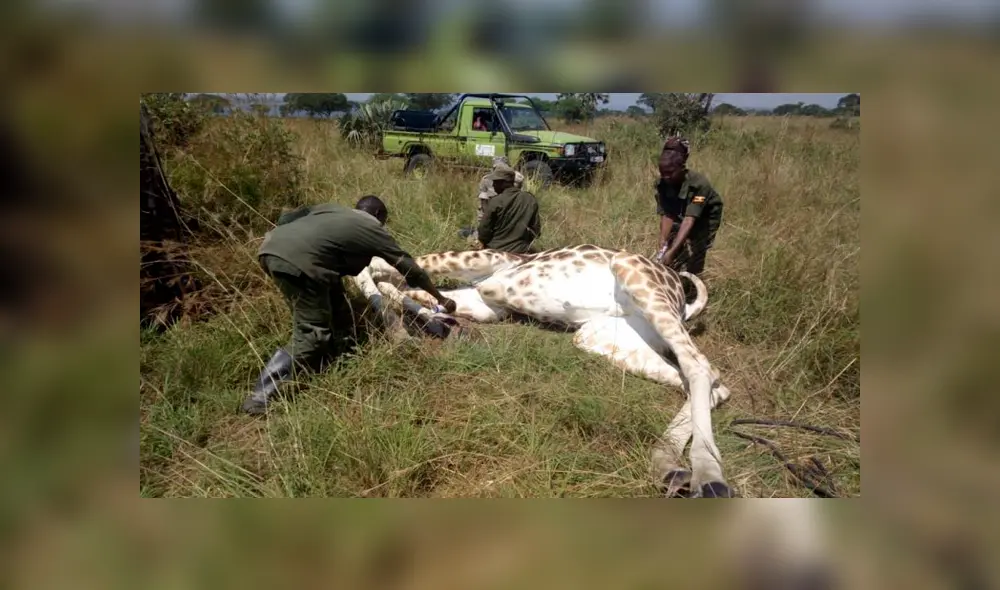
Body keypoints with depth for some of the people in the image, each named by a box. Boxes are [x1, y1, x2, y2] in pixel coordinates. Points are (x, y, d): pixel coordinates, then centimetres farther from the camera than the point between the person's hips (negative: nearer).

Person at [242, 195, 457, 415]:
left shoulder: (331, 208, 33)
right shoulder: (373, 228, 17)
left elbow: (286, 218, 28)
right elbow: (410, 268, 23)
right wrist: (441, 298, 33)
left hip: (270, 247, 9)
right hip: (297, 261, -9)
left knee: (332, 303, 25)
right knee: (312, 334, -1)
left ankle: (318, 364, 34)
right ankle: (259, 398, -3)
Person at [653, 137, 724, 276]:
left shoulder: (699, 185, -35)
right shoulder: (662, 184, -21)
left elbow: (690, 220, -43)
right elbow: (666, 216, -24)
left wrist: (672, 251, -52)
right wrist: (663, 246, -36)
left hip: (704, 220, -4)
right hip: (680, 219, 5)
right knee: (665, 262, 2)